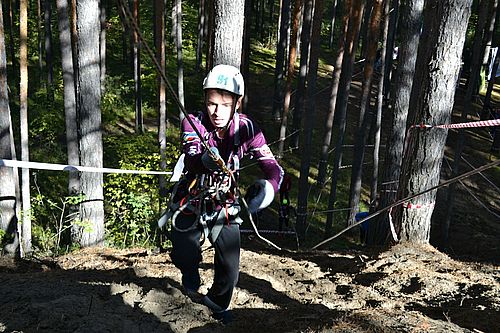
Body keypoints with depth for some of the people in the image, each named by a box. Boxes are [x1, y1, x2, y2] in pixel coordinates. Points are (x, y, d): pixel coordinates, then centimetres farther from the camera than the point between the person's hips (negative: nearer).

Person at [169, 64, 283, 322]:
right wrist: (204, 160, -62)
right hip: (192, 202, -1)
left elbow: (273, 167, -22)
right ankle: (191, 272, 26)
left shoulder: (246, 128, -16)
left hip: (226, 207, 1)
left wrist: (269, 186, -45)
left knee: (230, 272, 5)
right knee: (183, 258, -14)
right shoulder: (193, 123, -20)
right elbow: (191, 159, -38)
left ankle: (217, 302, 40)